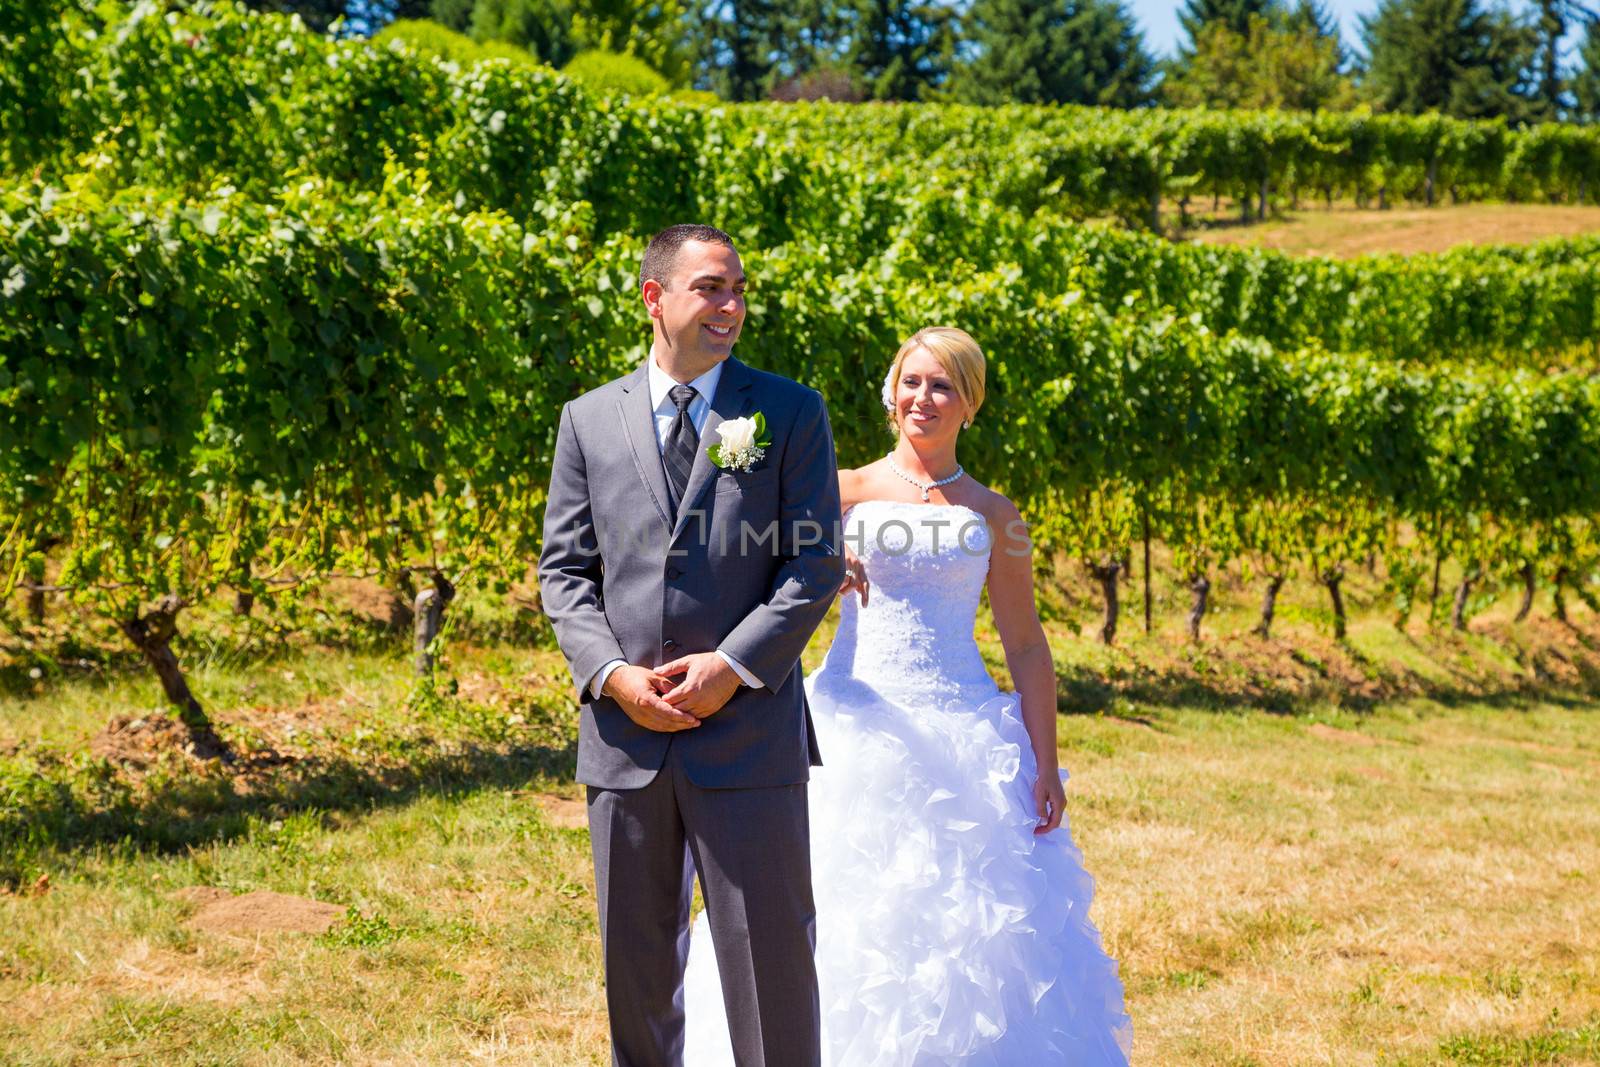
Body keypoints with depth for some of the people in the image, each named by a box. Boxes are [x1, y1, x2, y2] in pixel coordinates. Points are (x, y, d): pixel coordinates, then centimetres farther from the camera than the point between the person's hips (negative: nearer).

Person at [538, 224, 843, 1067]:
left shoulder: (790, 412, 4)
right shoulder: (590, 420, 10)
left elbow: (816, 563, -1)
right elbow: (564, 570, 8)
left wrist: (731, 665, -12)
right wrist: (611, 674, -8)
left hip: (748, 729, -2)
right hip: (624, 736, 2)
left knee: (770, 955, -1)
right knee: (634, 963, 11)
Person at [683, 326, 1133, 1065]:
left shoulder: (992, 517, 9)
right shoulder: (846, 492, 7)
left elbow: (1027, 648, 6)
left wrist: (1046, 768, -1)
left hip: (961, 738, 1)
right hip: (855, 728, 0)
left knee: (971, 933, -2)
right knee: (848, 921, -3)